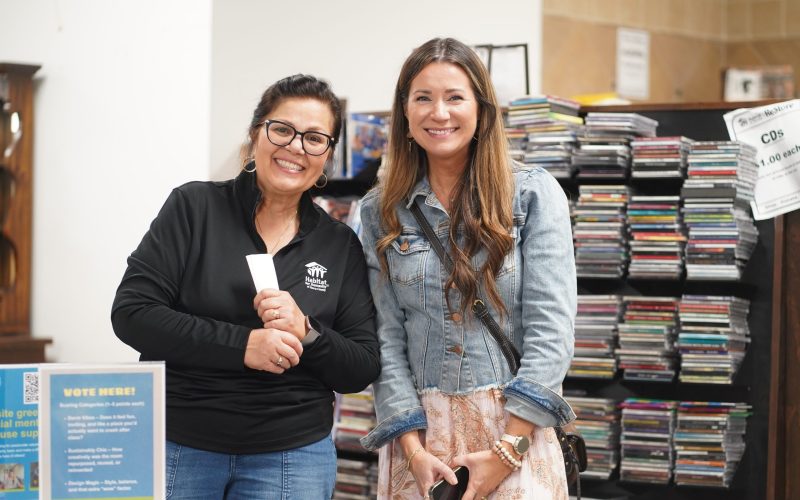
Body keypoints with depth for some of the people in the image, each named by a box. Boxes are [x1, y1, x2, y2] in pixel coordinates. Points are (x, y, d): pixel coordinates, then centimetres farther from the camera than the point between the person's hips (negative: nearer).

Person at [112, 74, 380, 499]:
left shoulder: (340, 245, 4)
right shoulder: (194, 207, -2)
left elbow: (363, 369, 3)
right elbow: (131, 313, -10)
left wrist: (307, 333, -17)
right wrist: (241, 344, -20)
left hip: (291, 458, 2)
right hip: (176, 447, -1)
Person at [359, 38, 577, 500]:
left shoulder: (535, 195, -2)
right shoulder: (381, 211, 6)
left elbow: (550, 328, -8)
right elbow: (387, 335, 2)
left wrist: (507, 449, -14)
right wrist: (413, 446, -10)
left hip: (515, 426, -2)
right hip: (419, 428, 2)